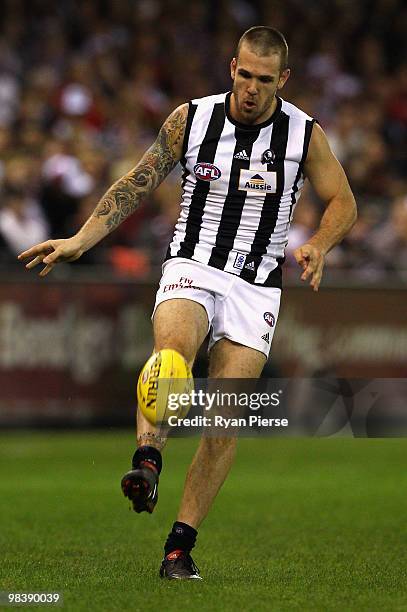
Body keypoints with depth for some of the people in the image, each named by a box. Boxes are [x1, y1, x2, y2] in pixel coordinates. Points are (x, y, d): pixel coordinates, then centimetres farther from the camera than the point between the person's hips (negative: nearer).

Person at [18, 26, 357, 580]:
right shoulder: (191, 119, -2)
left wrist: (317, 248, -13)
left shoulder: (305, 134, -3)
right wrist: (80, 241, -2)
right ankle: (147, 462, -51)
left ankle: (180, 545, 0)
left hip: (256, 287, 1)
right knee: (173, 345, -36)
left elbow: (343, 204, 8)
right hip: (191, 268, 0)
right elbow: (135, 185, 7)